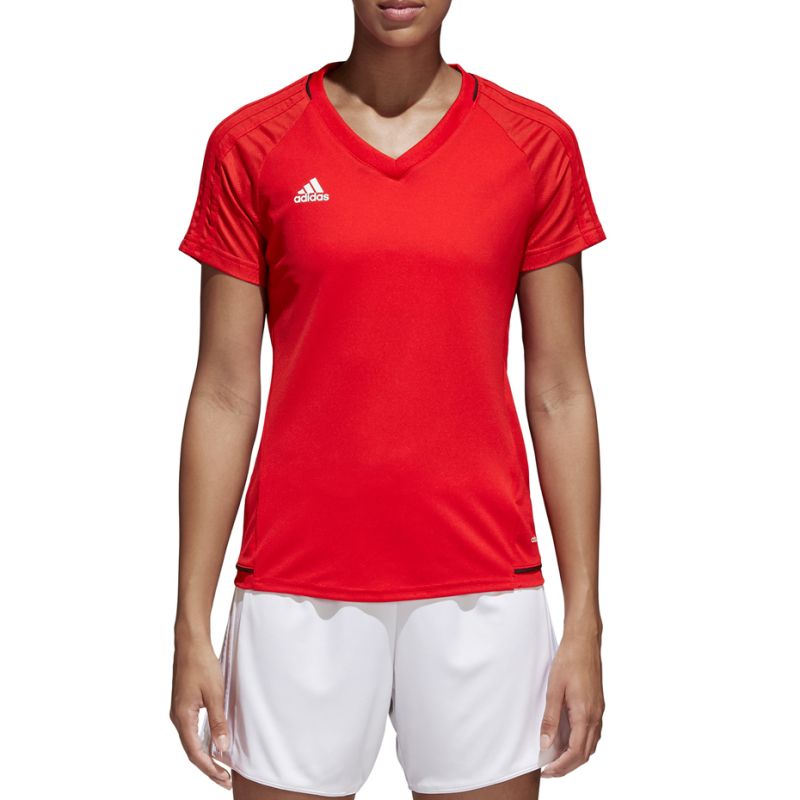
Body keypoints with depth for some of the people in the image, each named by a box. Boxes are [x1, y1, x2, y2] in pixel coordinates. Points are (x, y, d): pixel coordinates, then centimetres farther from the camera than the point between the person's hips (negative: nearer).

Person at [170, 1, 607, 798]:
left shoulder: (536, 145, 3)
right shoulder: (251, 144, 1)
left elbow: (559, 393, 4)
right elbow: (225, 394, 2)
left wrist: (584, 623, 1)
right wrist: (191, 627, 0)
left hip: (482, 590, 1)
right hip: (299, 589, 0)